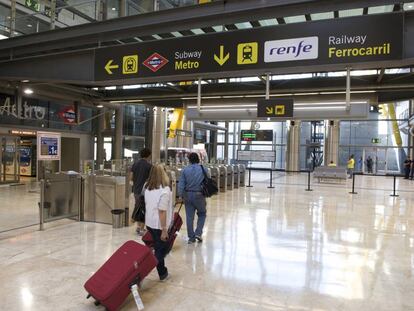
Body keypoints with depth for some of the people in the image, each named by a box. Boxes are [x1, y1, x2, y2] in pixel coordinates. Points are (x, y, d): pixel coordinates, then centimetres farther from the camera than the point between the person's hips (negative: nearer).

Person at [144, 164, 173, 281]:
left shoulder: (148, 188, 1)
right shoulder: (164, 190, -22)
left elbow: (148, 205, 9)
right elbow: (162, 211, -23)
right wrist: (164, 230, -17)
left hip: (149, 223, 8)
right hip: (159, 225, -8)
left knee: (159, 248, 23)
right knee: (161, 250, 9)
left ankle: (162, 272, 36)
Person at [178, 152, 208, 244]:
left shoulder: (185, 170, -2)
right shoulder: (203, 169, -4)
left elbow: (181, 184, -2)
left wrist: (181, 195, 3)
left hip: (188, 195, 1)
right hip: (199, 195, -1)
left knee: (189, 216, 8)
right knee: (202, 214, 18)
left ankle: (191, 237, 15)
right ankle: (198, 233, 7)